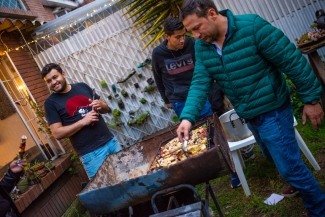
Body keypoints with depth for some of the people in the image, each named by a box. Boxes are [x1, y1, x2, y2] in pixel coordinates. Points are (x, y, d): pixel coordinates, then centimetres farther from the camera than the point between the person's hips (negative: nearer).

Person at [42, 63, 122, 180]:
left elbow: (106, 108, 15)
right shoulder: (51, 103, -3)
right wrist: (83, 122, -18)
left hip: (110, 141, 4)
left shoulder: (82, 86, 8)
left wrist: (100, 105, -8)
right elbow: (57, 133, -10)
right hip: (91, 153, -4)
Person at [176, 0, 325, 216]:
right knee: (275, 158, 26)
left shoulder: (253, 26, -24)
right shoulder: (202, 46, -5)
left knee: (289, 167, -1)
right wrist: (188, 117, -23)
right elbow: (200, 82, -9)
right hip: (248, 116, 7)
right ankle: (300, 183, 53)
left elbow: (293, 61, -19)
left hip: (273, 111, -7)